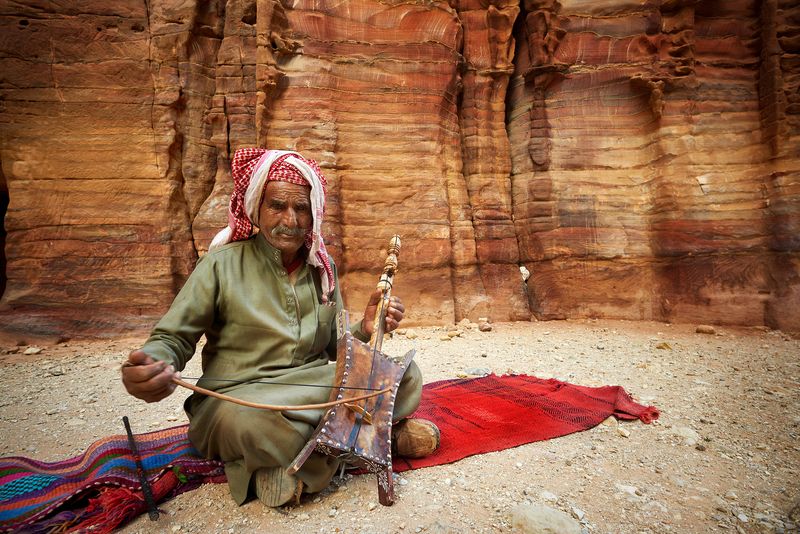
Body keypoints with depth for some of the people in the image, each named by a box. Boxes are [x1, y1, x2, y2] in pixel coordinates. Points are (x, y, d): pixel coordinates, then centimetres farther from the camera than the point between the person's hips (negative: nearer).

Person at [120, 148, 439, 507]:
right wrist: (150, 364, -29)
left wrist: (365, 329, -10)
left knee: (405, 373, -14)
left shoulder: (322, 268, 7)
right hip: (239, 396, -4)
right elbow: (171, 339, -5)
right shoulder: (223, 263, -5)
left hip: (315, 389, 4)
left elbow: (333, 346, 12)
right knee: (250, 420, -40)